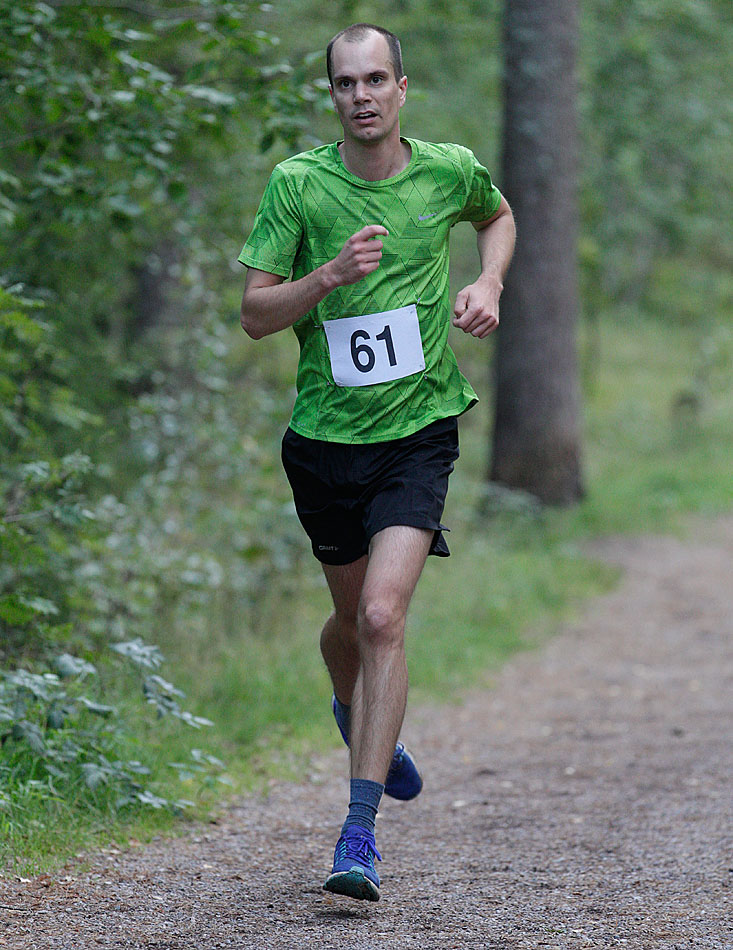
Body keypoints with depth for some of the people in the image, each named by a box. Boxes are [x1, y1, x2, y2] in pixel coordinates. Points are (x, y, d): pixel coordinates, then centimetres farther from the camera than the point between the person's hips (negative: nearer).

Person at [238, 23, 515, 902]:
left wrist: (488, 285, 4)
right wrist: (329, 277, -23)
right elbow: (254, 314, -6)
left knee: (383, 615, -17)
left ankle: (360, 833, -16)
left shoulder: (448, 170, -2)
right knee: (352, 615, 16)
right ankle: (357, 717, 52)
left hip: (418, 430, -1)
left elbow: (498, 214, 23)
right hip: (324, 435, 1)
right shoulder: (297, 182, -6)